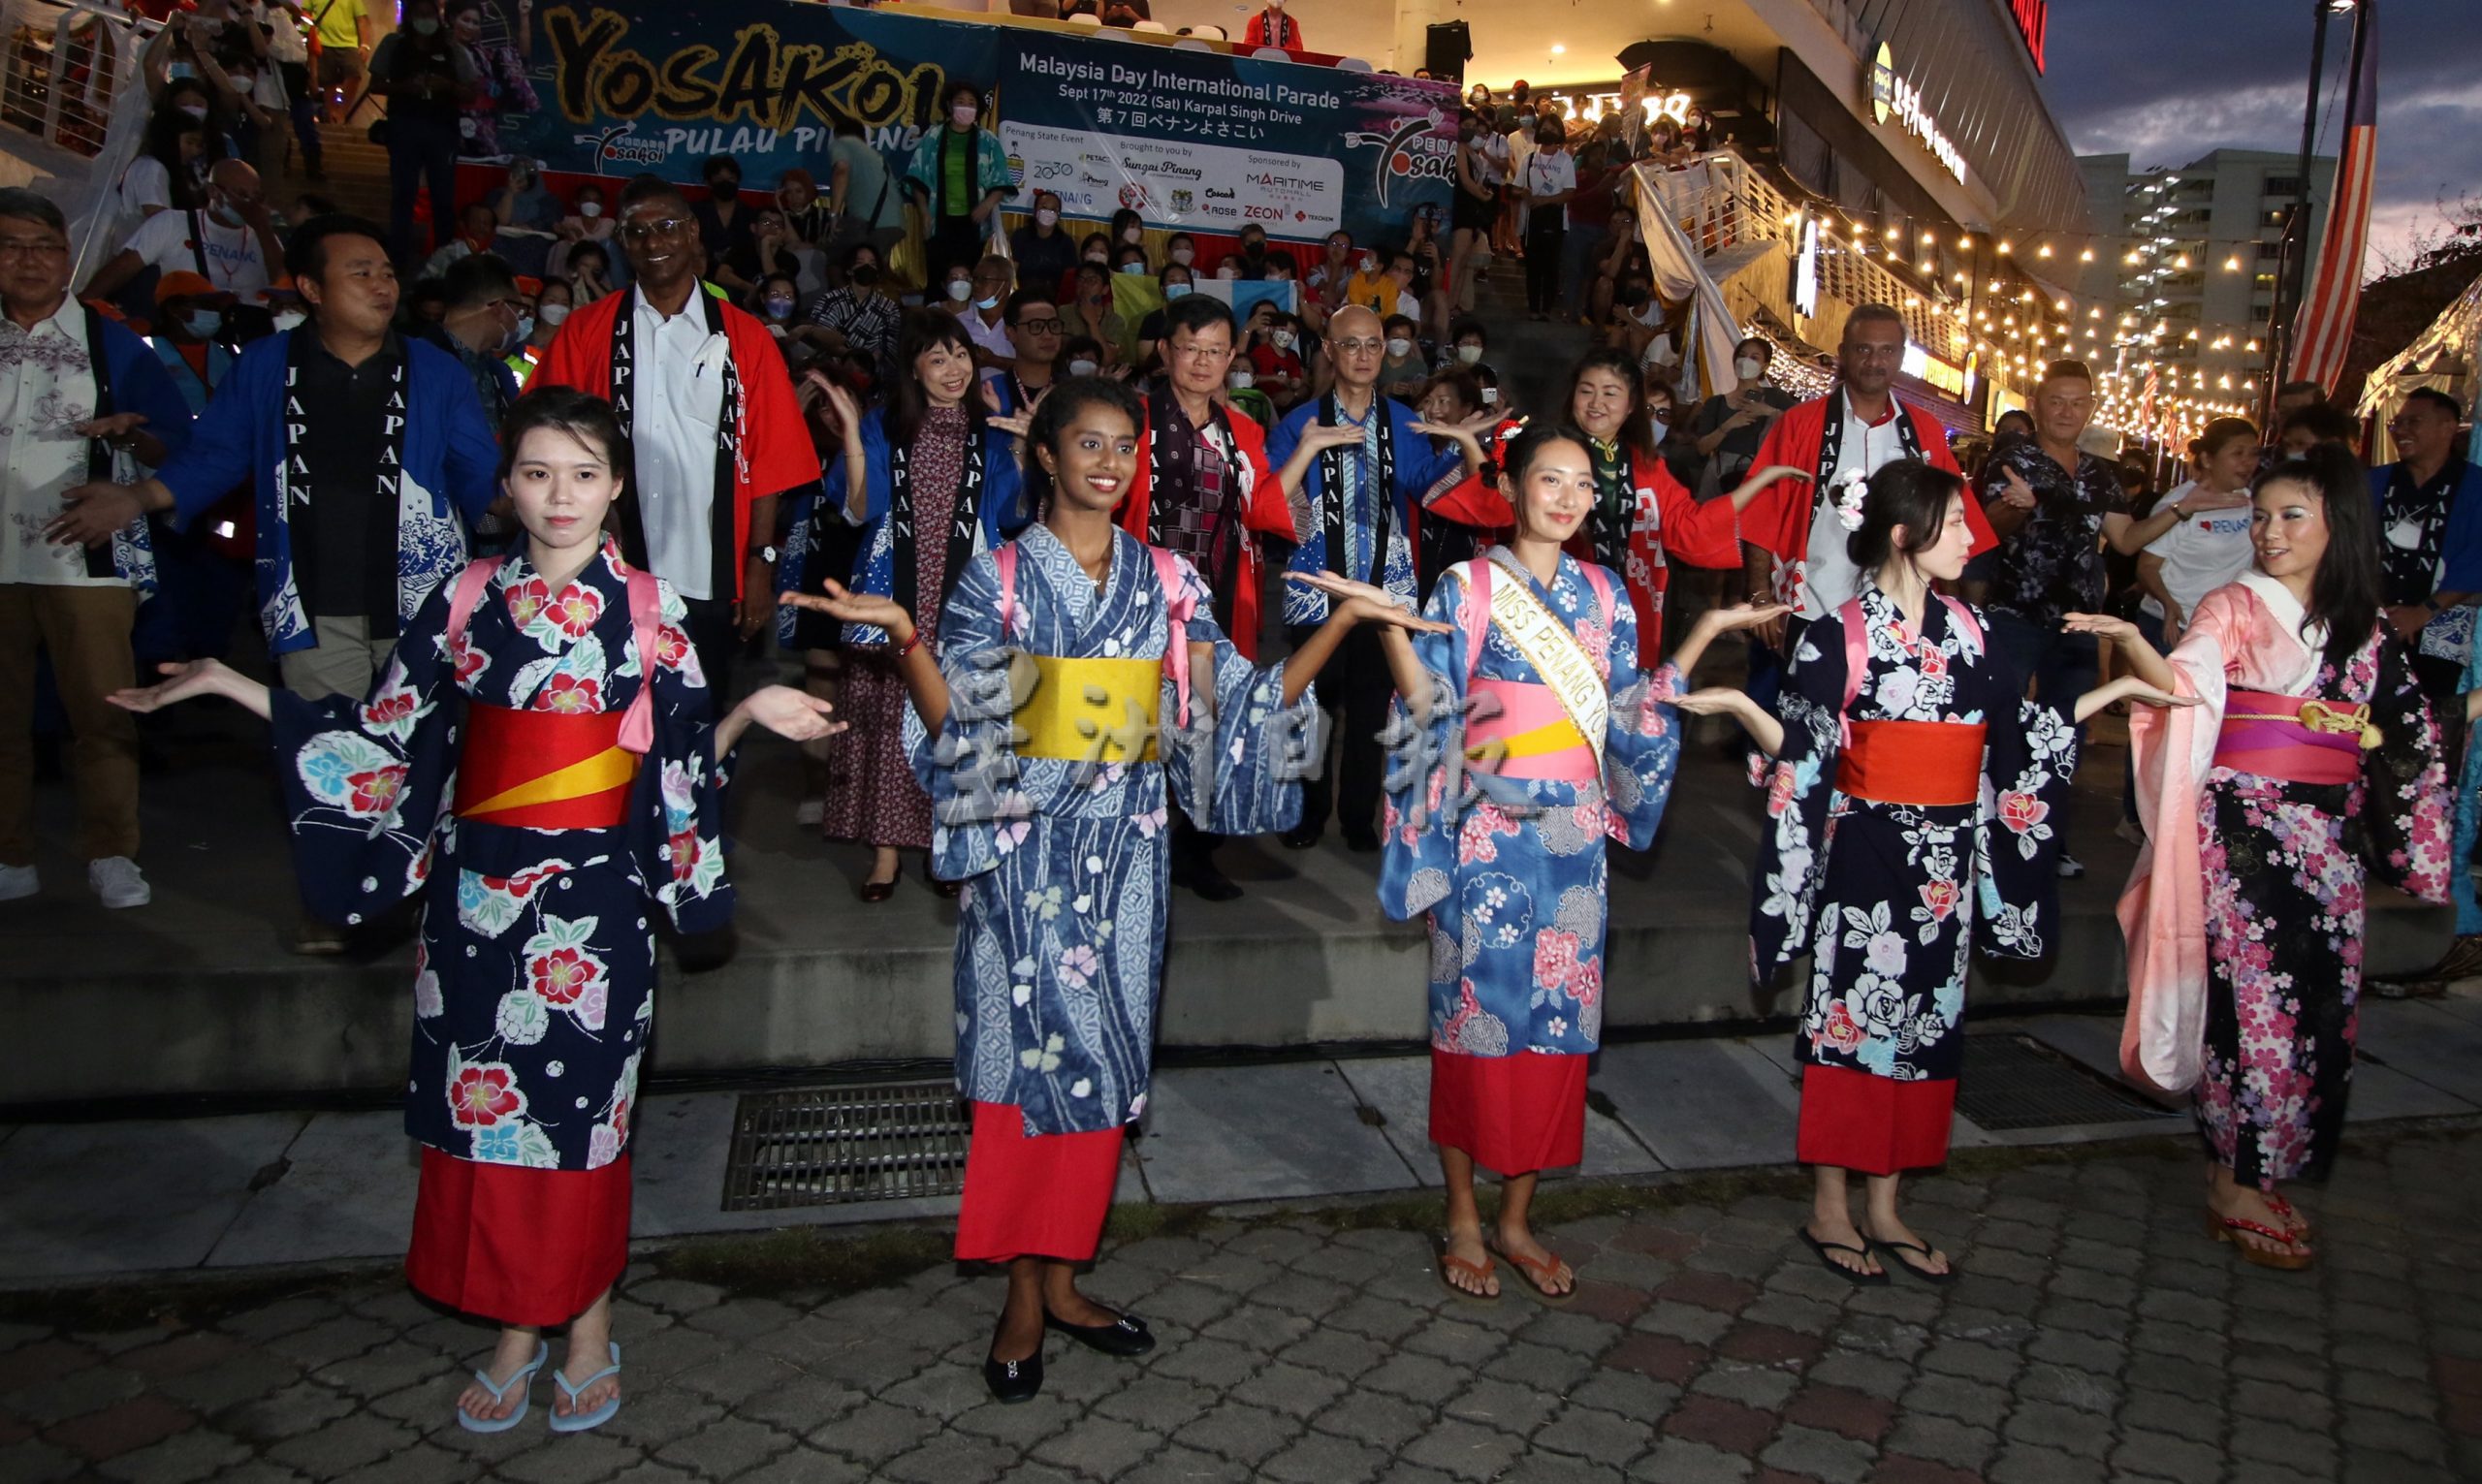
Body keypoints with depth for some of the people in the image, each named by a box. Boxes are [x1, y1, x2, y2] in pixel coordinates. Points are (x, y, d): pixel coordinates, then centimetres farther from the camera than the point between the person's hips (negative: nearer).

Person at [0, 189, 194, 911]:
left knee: (102, 713, -4)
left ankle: (111, 857, 5)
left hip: (86, 559, -2)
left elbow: (177, 445, 4)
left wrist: (132, 433, -14)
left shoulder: (112, 344, 7)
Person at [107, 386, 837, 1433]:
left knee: (582, 1104, 4)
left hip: (594, 894, -2)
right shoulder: (465, 600, 5)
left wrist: (750, 713, -17)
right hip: (476, 888, 2)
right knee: (485, 1103, 8)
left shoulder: (647, 610, 0)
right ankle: (517, 1329, 25)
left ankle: (588, 1323, 23)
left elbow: (683, 757, 0)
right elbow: (386, 730, 7)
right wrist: (229, 685, 6)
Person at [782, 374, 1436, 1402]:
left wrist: (1342, 621, 0)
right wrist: (902, 636, -23)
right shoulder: (998, 577, 0)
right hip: (1027, 846, -3)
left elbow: (1235, 703, 4)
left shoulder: (1166, 579, 8)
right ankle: (1024, 1297, 14)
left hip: (1126, 848, 3)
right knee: (1030, 1051, -1)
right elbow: (956, 724, -7)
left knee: (1102, 1055, 8)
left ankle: (1061, 1276, 23)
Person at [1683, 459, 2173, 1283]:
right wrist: (1740, 706, -28)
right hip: (1868, 852, -6)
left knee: (1923, 1019, 10)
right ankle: (1830, 1209, 14)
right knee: (1853, 1016, 1)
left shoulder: (1966, 630, 9)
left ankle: (1884, 1206, 22)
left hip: (1947, 859, 6)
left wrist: (2120, 688, 21)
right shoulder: (1841, 634, -8)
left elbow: (2023, 727, 17)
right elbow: (1803, 748, -11)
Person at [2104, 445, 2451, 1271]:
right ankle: (2236, 1186, 3)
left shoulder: (2367, 624, 13)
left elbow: (2408, 729, 20)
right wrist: (2134, 644, -37)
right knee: (2254, 997, -7)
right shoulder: (2234, 608, -1)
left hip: (2332, 836, 5)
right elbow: (2188, 683, -20)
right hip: (2245, 826, -5)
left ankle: (2260, 1174, 20)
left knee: (2319, 1002, 6)